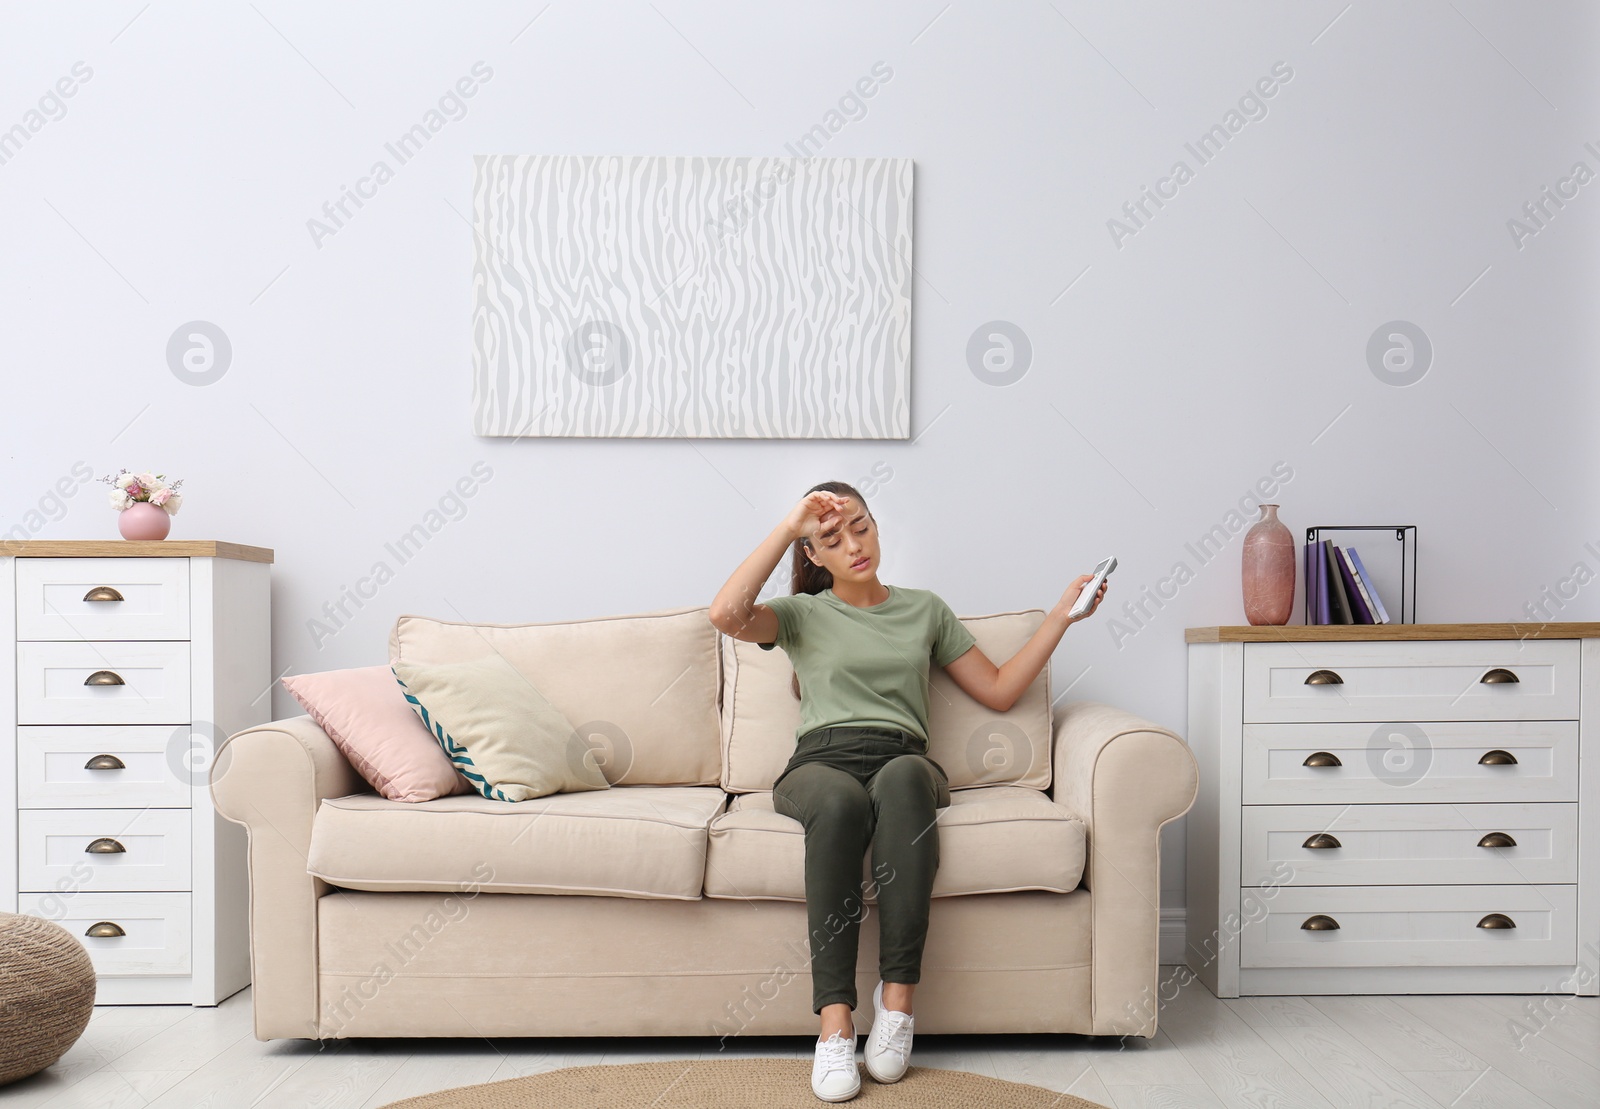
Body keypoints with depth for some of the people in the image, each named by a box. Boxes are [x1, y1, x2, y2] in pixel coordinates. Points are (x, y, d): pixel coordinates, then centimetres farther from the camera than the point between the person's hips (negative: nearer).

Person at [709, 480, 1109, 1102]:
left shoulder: (924, 609, 26)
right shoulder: (803, 614, 19)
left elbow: (998, 691, 23)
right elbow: (726, 615, -4)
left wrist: (1063, 614, 17)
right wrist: (789, 527, -2)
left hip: (904, 759, 1)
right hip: (822, 760, -1)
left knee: (903, 777, -39)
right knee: (840, 799, -40)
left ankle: (897, 997, -39)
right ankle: (835, 1024, -40)